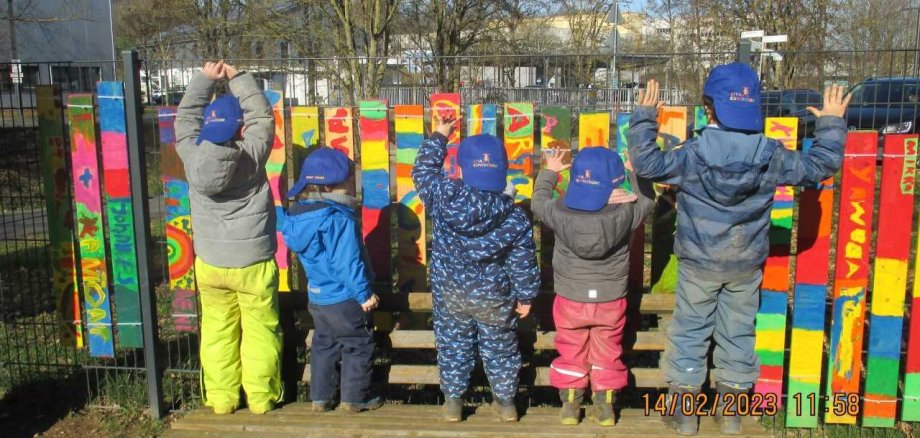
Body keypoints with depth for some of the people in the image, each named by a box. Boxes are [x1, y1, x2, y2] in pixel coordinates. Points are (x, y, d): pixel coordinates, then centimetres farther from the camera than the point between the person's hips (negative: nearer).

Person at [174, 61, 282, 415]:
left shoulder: (193, 156, -8)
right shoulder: (251, 156, -15)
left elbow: (186, 115, 8)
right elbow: (263, 115, -2)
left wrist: (206, 79, 11)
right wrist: (238, 78, 6)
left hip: (210, 263, 3)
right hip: (252, 262, -3)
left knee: (217, 330, 13)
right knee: (260, 330, 9)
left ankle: (221, 398, 20)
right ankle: (261, 397, 16)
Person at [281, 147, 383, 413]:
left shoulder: (299, 215, 2)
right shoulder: (340, 220, -24)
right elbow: (346, 263, -25)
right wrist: (364, 293, -15)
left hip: (316, 297, 8)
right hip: (343, 300, -8)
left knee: (324, 345, 19)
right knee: (358, 346, 8)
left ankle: (320, 397, 26)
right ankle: (354, 398, 15)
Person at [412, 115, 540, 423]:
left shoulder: (443, 197, -21)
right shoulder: (515, 216, -18)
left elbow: (423, 171, 0)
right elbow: (523, 264, -11)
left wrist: (439, 136, 8)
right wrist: (526, 296, 4)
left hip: (449, 292, 0)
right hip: (495, 296, 0)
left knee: (453, 346, 18)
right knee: (500, 348, 18)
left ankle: (453, 400, 29)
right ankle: (506, 401, 32)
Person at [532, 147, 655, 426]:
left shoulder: (561, 213, -22)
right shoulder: (624, 214, -22)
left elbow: (539, 201, 2)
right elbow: (647, 199, 0)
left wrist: (549, 172, 16)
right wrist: (636, 171, 14)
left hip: (571, 299, 0)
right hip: (610, 300, 0)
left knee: (571, 353, 19)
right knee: (607, 355, 18)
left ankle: (570, 405, 27)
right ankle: (605, 406, 27)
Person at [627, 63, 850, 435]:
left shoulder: (692, 155, -19)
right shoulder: (771, 155, -12)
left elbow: (646, 163, -18)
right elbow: (822, 165, -2)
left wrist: (644, 117, -9)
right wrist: (831, 124, 12)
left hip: (698, 263, -2)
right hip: (746, 265, 2)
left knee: (690, 332, 12)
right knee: (738, 333, 17)